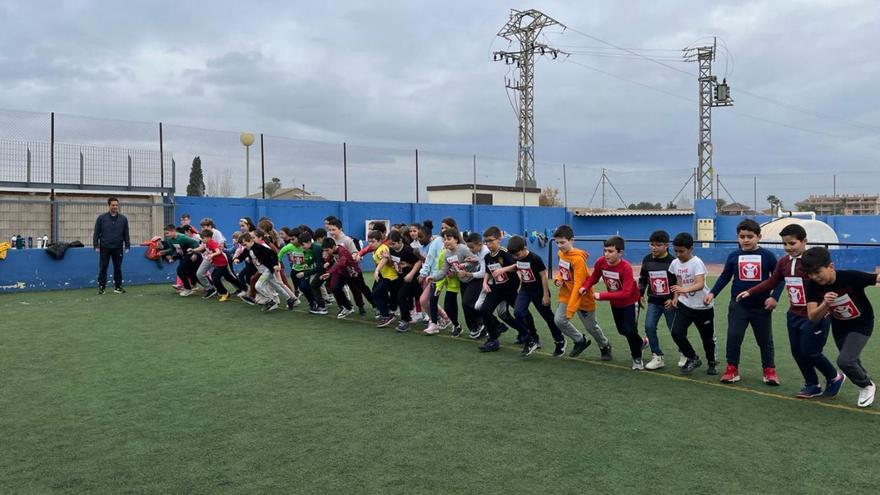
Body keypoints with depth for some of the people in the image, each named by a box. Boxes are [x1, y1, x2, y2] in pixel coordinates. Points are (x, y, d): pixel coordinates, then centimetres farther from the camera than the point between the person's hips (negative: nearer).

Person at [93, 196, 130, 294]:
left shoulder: (123, 219, 5)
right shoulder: (101, 218, 1)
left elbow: (126, 234, 8)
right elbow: (96, 233, 2)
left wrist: (127, 246, 3)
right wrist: (96, 245, -3)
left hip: (118, 248, 1)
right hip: (104, 247, -1)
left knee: (118, 268, 6)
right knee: (103, 268, 3)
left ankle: (118, 286, 14)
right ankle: (101, 286, 11)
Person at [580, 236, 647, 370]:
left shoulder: (626, 267, -36)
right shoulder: (600, 262, -21)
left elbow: (626, 293, -40)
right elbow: (593, 278, -4)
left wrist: (602, 296, -42)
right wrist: (585, 287, -25)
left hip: (630, 302, -6)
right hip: (615, 303, 6)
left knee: (630, 330, -10)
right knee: (622, 330, 19)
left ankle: (637, 358, 15)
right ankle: (641, 342, 49)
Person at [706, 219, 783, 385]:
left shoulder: (767, 256, -6)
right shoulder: (733, 256, -1)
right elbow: (725, 277, 7)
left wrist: (774, 297, -12)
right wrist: (712, 293, -2)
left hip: (761, 307, -1)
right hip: (738, 306, 1)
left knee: (765, 340, 12)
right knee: (733, 337, -2)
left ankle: (769, 370, 26)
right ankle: (732, 369, 12)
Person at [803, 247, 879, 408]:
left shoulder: (850, 277, -32)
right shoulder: (812, 286, -22)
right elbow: (813, 317, -23)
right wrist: (825, 304, -42)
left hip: (862, 324, -4)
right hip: (839, 326, 5)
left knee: (844, 361, -17)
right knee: (852, 361, 18)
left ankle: (867, 386, 13)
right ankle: (866, 384, 48)